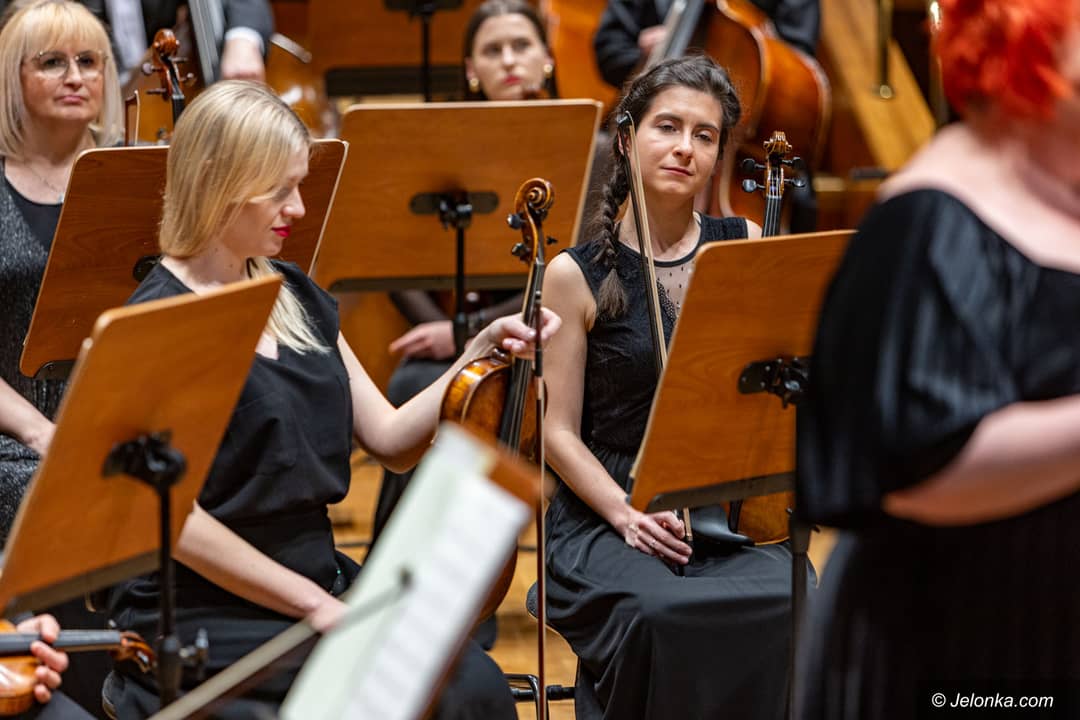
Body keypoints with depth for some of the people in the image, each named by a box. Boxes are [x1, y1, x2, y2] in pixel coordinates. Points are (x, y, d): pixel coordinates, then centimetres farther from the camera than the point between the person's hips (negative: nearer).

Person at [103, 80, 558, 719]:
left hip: (322, 581, 7)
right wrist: (310, 602, -15)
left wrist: (478, 356, -1)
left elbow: (393, 442, 12)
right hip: (204, 614, -7)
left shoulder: (297, 299, 12)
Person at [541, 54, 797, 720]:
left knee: (789, 606, -29)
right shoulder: (576, 276, 1)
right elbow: (560, 431, -1)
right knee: (661, 615, -34)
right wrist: (627, 513, -14)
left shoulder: (745, 248, 9)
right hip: (604, 515, -2)